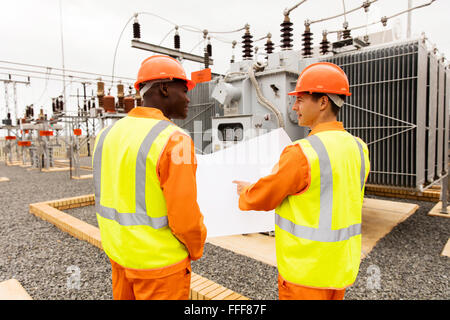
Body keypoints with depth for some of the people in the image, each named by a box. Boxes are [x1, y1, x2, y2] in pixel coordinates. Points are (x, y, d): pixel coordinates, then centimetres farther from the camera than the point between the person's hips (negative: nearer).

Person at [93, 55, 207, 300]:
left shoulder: (108, 134, -1)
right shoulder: (174, 141, -24)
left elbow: (105, 201, 6)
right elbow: (185, 218, -24)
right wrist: (196, 249, -3)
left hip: (119, 252, 7)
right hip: (159, 261, -7)